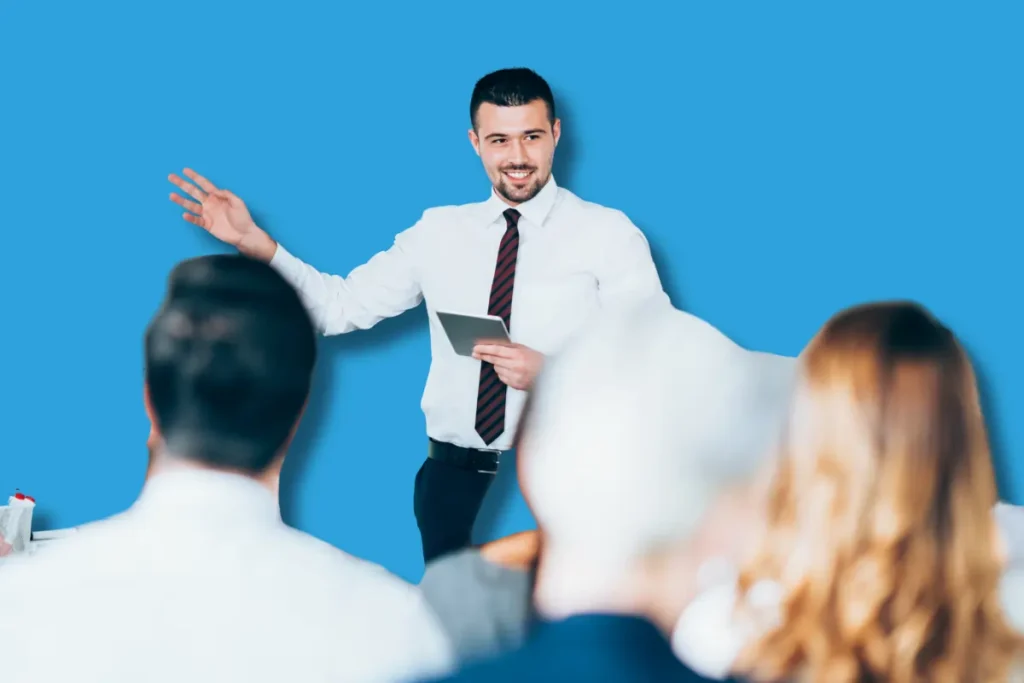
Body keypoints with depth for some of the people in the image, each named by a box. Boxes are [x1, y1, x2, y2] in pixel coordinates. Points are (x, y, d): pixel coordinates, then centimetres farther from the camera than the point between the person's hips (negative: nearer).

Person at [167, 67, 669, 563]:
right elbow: (340, 307, 8)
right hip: (456, 473, 3)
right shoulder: (439, 232, 9)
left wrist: (550, 372, -23)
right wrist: (253, 243, -4)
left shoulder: (608, 234, -3)